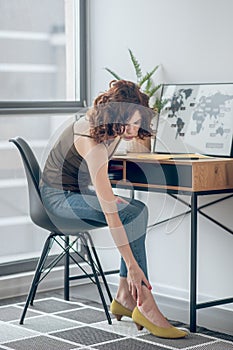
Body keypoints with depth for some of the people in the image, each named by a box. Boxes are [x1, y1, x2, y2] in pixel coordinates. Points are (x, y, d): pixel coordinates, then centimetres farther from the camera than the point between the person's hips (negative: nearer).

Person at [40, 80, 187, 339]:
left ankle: (125, 296, -13)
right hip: (59, 196, -8)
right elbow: (109, 211, -38)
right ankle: (145, 306, -22)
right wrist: (132, 265, -39)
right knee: (134, 213, -26)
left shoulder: (112, 129, -10)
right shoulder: (93, 143, -35)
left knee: (138, 210, -17)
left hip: (77, 190, 8)